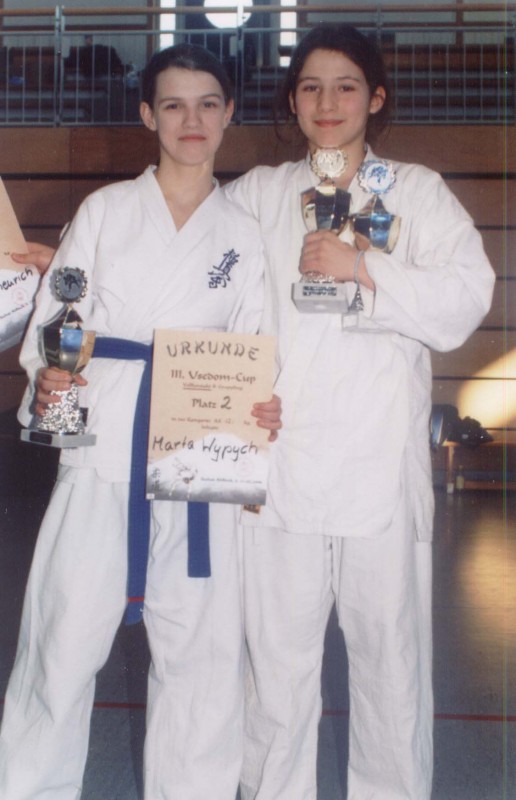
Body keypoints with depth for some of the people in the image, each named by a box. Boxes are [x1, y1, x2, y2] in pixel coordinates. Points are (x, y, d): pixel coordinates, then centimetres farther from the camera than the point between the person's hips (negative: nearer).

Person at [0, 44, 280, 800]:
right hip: (102, 453, -1)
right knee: (66, 636, 0)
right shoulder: (106, 210, 7)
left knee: (201, 646, 6)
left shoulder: (243, 233, 11)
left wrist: (262, 411, -9)